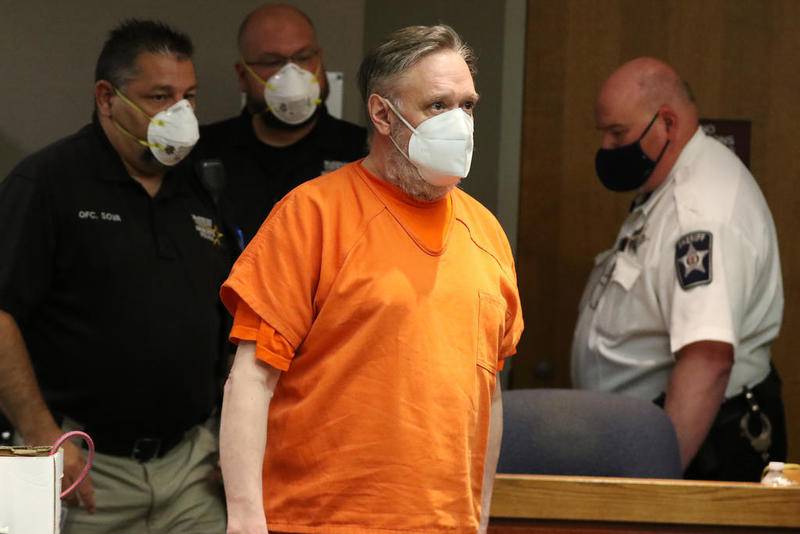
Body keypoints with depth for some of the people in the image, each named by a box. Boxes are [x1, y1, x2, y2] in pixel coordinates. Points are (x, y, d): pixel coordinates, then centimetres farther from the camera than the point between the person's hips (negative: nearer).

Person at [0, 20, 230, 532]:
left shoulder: (199, 191, 14)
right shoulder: (47, 182, -5)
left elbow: (232, 325, 20)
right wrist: (43, 436, -19)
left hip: (191, 464, 5)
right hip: (86, 470, -5)